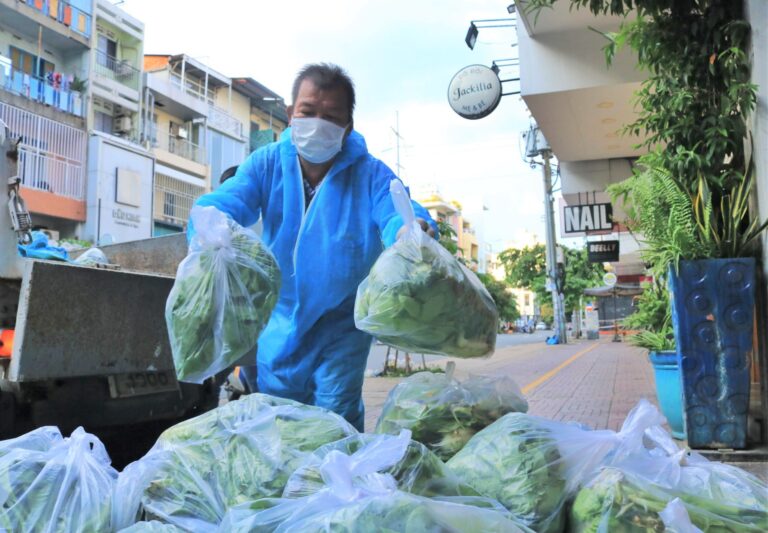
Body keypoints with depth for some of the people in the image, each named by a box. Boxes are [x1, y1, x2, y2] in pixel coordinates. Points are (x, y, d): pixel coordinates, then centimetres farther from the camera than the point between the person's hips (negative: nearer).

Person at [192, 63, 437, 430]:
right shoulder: (266, 163, -8)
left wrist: (411, 230, -57)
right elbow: (224, 202, -22)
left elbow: (396, 212, -31)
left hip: (343, 322, -2)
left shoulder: (370, 173, -13)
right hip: (281, 320, 3)